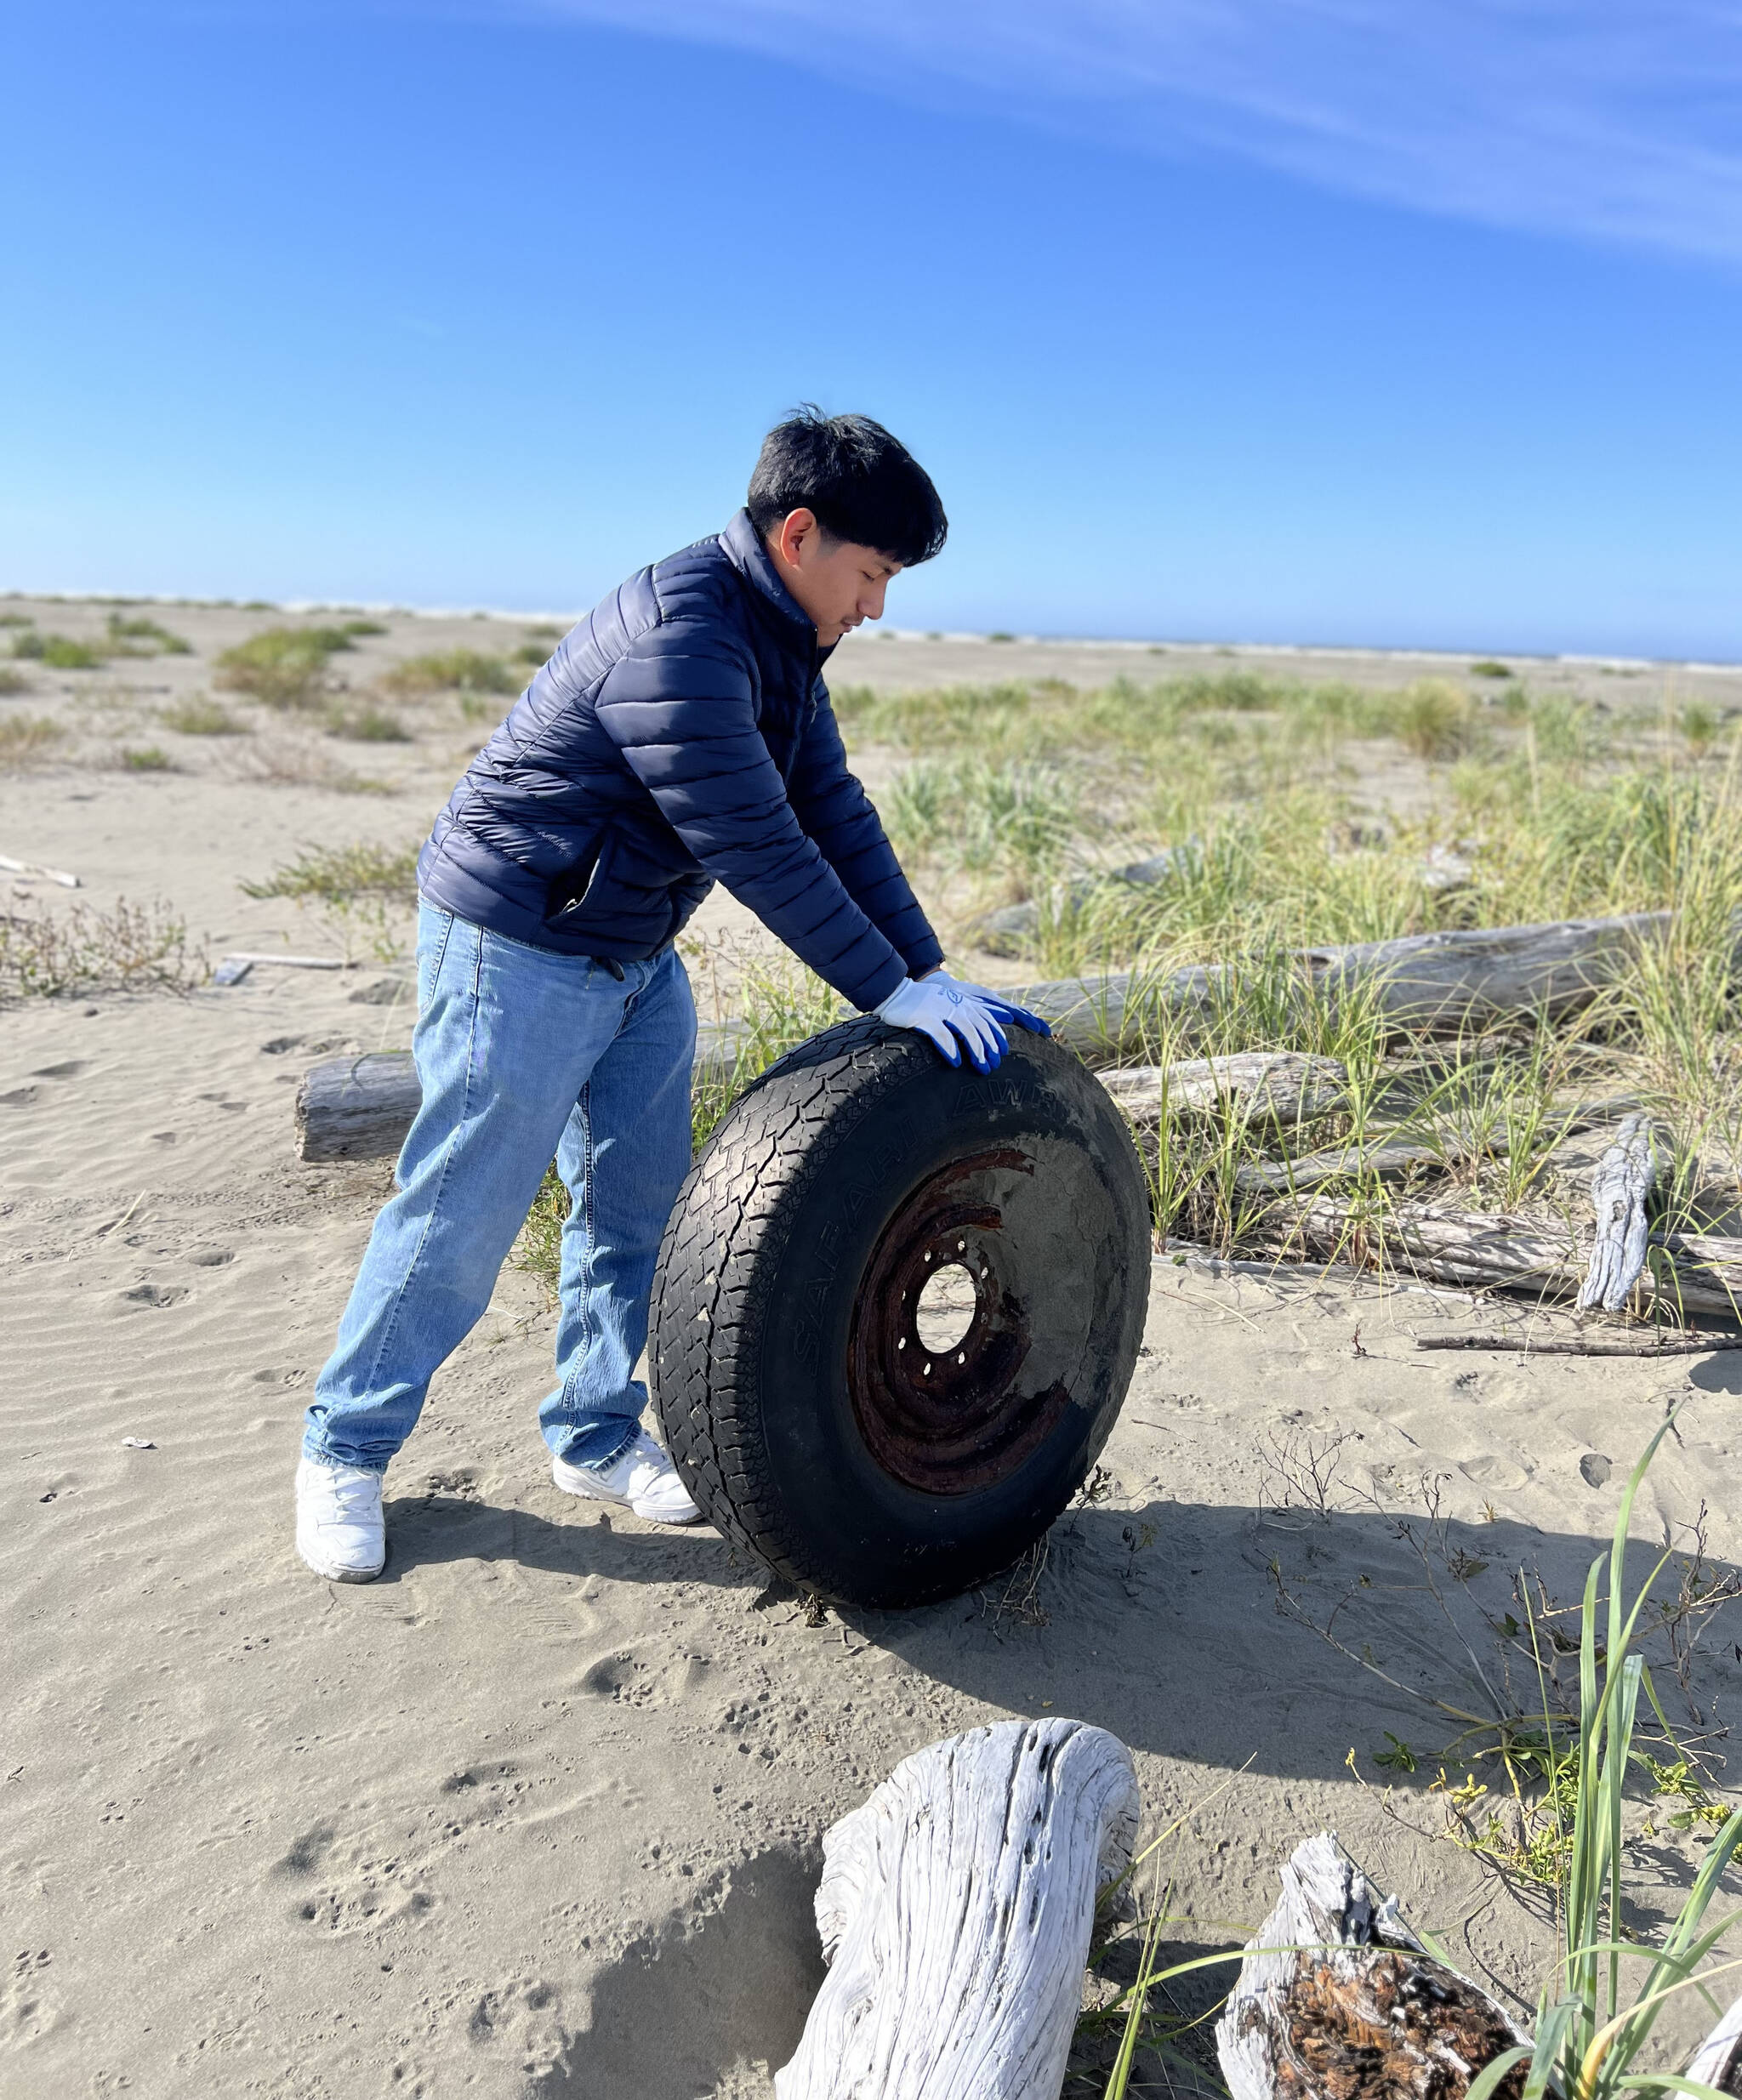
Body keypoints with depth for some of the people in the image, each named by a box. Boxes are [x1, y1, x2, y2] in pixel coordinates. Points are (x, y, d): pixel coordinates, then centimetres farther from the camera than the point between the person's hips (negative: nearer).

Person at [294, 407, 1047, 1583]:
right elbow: (754, 846, -29)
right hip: (521, 953, -9)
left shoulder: (779, 641, 6)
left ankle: (596, 1436, 28)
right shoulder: (678, 634, -26)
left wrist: (933, 971, -3)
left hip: (638, 955, 9)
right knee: (461, 1219, 0)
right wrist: (890, 993, -25)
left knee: (640, 1204, 11)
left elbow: (835, 816, 3)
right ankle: (347, 1448, 20)